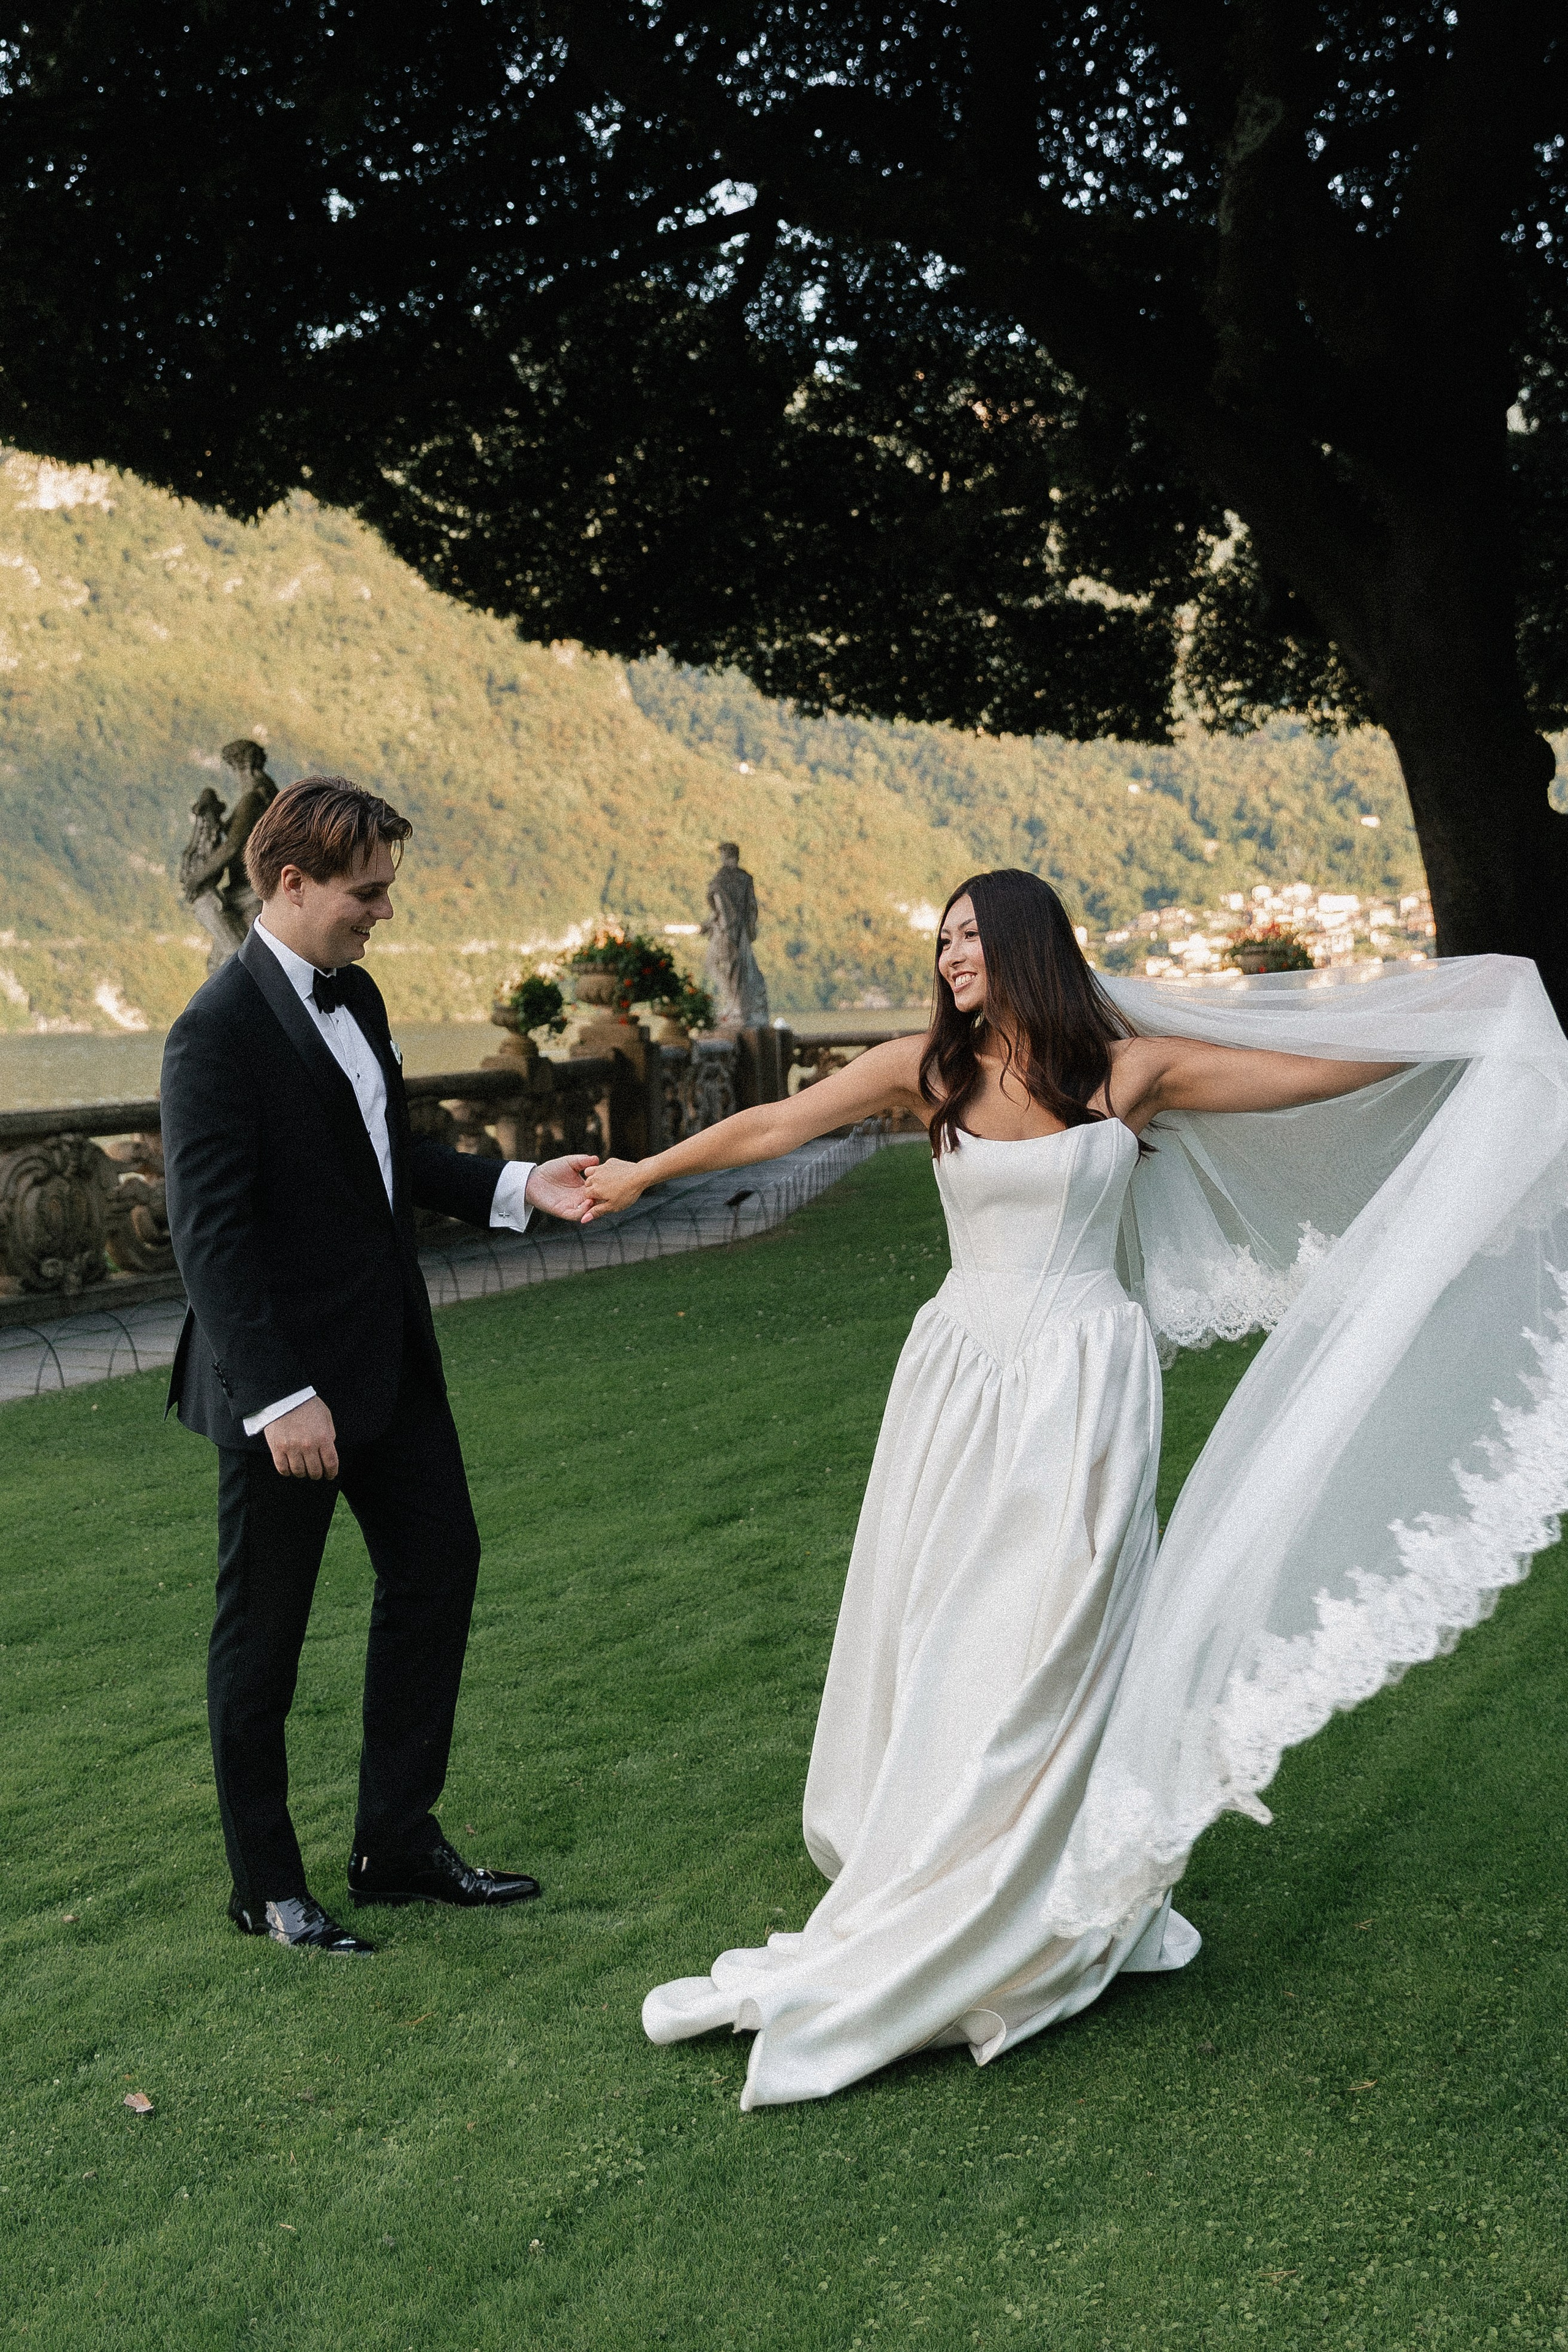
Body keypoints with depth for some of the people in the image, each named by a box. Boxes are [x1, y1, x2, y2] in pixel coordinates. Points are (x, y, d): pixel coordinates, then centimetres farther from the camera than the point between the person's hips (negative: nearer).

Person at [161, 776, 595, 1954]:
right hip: (287, 1383, -9)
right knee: (264, 1628, 6)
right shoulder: (219, 1032, -19)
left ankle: (399, 1844, 28)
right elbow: (211, 1233, -22)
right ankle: (266, 1887, 22)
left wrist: (518, 1186, 4)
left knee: (438, 1565, 14)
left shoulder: (354, 995, 8)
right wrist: (280, 1397, -25)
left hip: (391, 1357, 9)